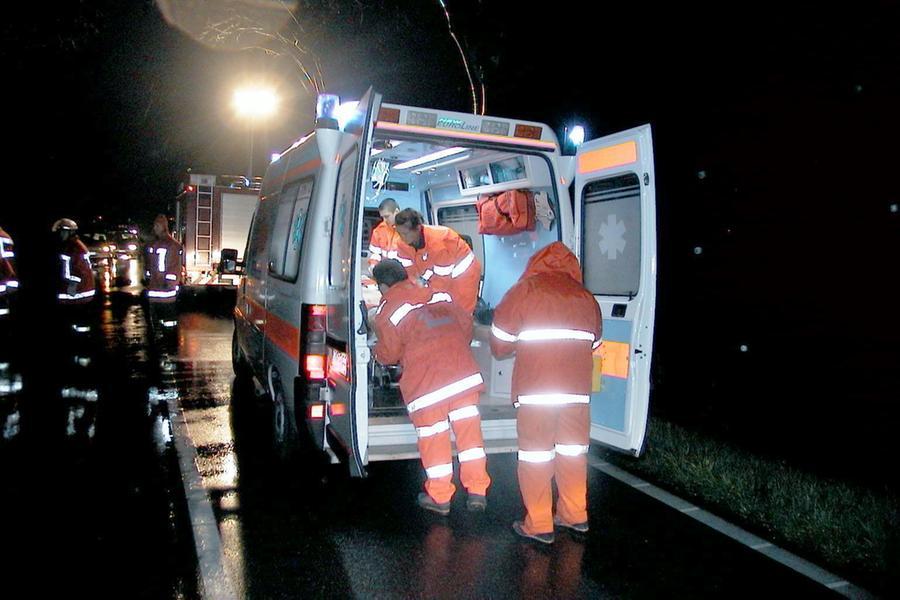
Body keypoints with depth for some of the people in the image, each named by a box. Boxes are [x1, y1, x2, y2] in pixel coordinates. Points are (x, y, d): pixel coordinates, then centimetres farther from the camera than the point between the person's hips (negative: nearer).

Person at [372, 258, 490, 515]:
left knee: (433, 438, 8)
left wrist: (377, 354, 24)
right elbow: (465, 323, 17)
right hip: (463, 372, 4)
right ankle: (477, 491, 14)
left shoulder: (387, 311, 3)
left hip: (425, 381, -4)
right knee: (469, 430, 10)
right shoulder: (439, 296, 18)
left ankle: (439, 497, 20)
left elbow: (389, 352, 1)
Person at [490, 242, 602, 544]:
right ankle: (575, 514, 26)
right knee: (573, 451, 15)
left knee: (536, 453, 3)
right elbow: (593, 342, 15)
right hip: (577, 386, 4)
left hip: (536, 387, -4)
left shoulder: (527, 289, 0)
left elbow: (500, 339, 1)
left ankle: (539, 525, 9)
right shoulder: (586, 296, 11)